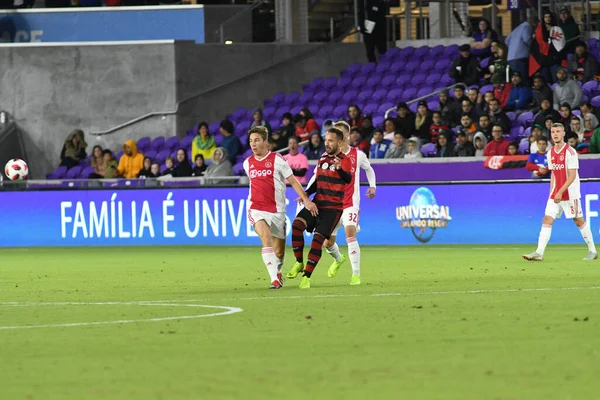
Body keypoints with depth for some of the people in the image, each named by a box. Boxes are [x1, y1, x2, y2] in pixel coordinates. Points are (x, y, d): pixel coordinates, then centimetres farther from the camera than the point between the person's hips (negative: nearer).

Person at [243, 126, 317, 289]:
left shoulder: (277, 159, -4)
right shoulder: (247, 163, 8)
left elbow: (292, 181, -1)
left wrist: (306, 200, -6)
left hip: (277, 211, -1)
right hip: (256, 210, 1)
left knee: (279, 252, 6)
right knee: (266, 239, -25)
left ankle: (278, 273, 38)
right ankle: (274, 279, -29)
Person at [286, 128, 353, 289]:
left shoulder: (344, 160, -7)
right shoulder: (322, 159, 14)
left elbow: (348, 179, -26)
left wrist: (340, 169, -48)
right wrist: (306, 193, 7)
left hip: (333, 207, -5)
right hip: (317, 203, 5)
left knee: (318, 238, -12)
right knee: (297, 224, -18)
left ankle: (307, 276, -3)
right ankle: (299, 263, -6)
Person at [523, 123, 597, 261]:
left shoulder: (570, 151, -12)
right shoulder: (550, 153, 9)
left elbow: (572, 176, -16)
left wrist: (560, 192, -22)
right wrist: (552, 193, 12)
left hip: (570, 193, -6)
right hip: (555, 194, 6)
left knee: (579, 221, 2)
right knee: (547, 220, -6)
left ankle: (592, 251, 16)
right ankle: (539, 253, -11)